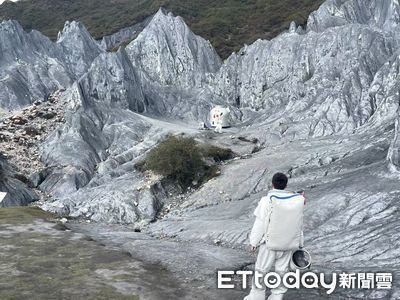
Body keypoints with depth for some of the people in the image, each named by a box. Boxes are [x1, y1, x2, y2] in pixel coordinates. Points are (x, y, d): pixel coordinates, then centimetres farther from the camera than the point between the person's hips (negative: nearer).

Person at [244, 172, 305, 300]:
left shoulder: (267, 200, -15)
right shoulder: (297, 200, -4)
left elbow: (260, 224, -12)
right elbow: (299, 224, 4)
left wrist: (254, 242, -3)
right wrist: (300, 243, 14)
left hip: (269, 242, -3)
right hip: (288, 243, 3)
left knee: (261, 270, 9)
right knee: (282, 271, 11)